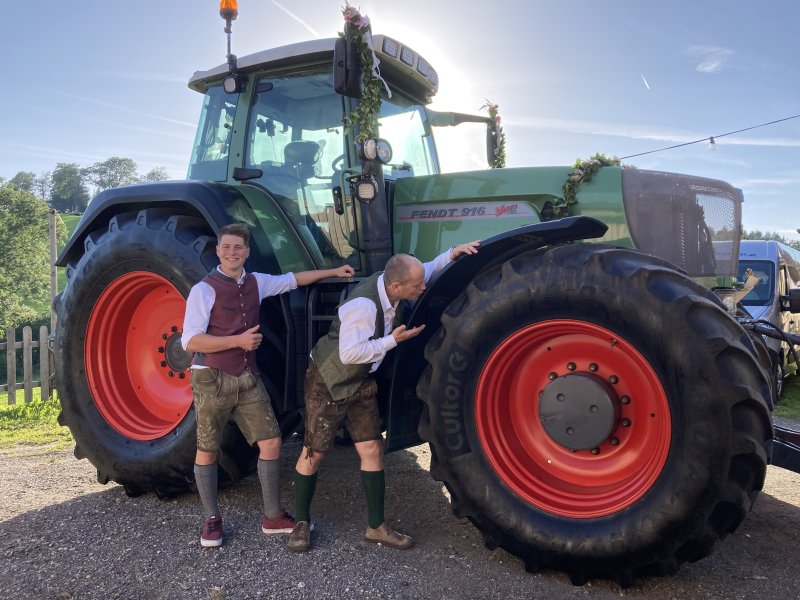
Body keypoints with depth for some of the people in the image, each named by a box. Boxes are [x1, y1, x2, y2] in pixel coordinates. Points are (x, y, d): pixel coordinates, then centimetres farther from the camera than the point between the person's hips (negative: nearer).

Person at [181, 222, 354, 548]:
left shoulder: (256, 282, 7)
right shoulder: (204, 289, -11)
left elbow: (292, 279, 22)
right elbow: (190, 341, -15)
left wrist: (333, 271, 22)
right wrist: (238, 340, -22)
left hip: (248, 379, 5)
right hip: (212, 380, -5)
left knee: (271, 442, 3)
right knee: (207, 450, 6)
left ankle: (273, 517, 17)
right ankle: (212, 520, 24)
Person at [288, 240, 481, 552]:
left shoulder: (391, 284, -9)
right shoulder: (363, 305, -33)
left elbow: (428, 270, 9)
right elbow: (350, 353, -33)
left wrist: (451, 254, -8)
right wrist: (394, 340, -28)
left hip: (361, 382, 7)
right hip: (328, 382, -7)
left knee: (371, 450, 5)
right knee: (314, 453, 4)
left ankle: (376, 526, 17)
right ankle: (301, 522, 23)